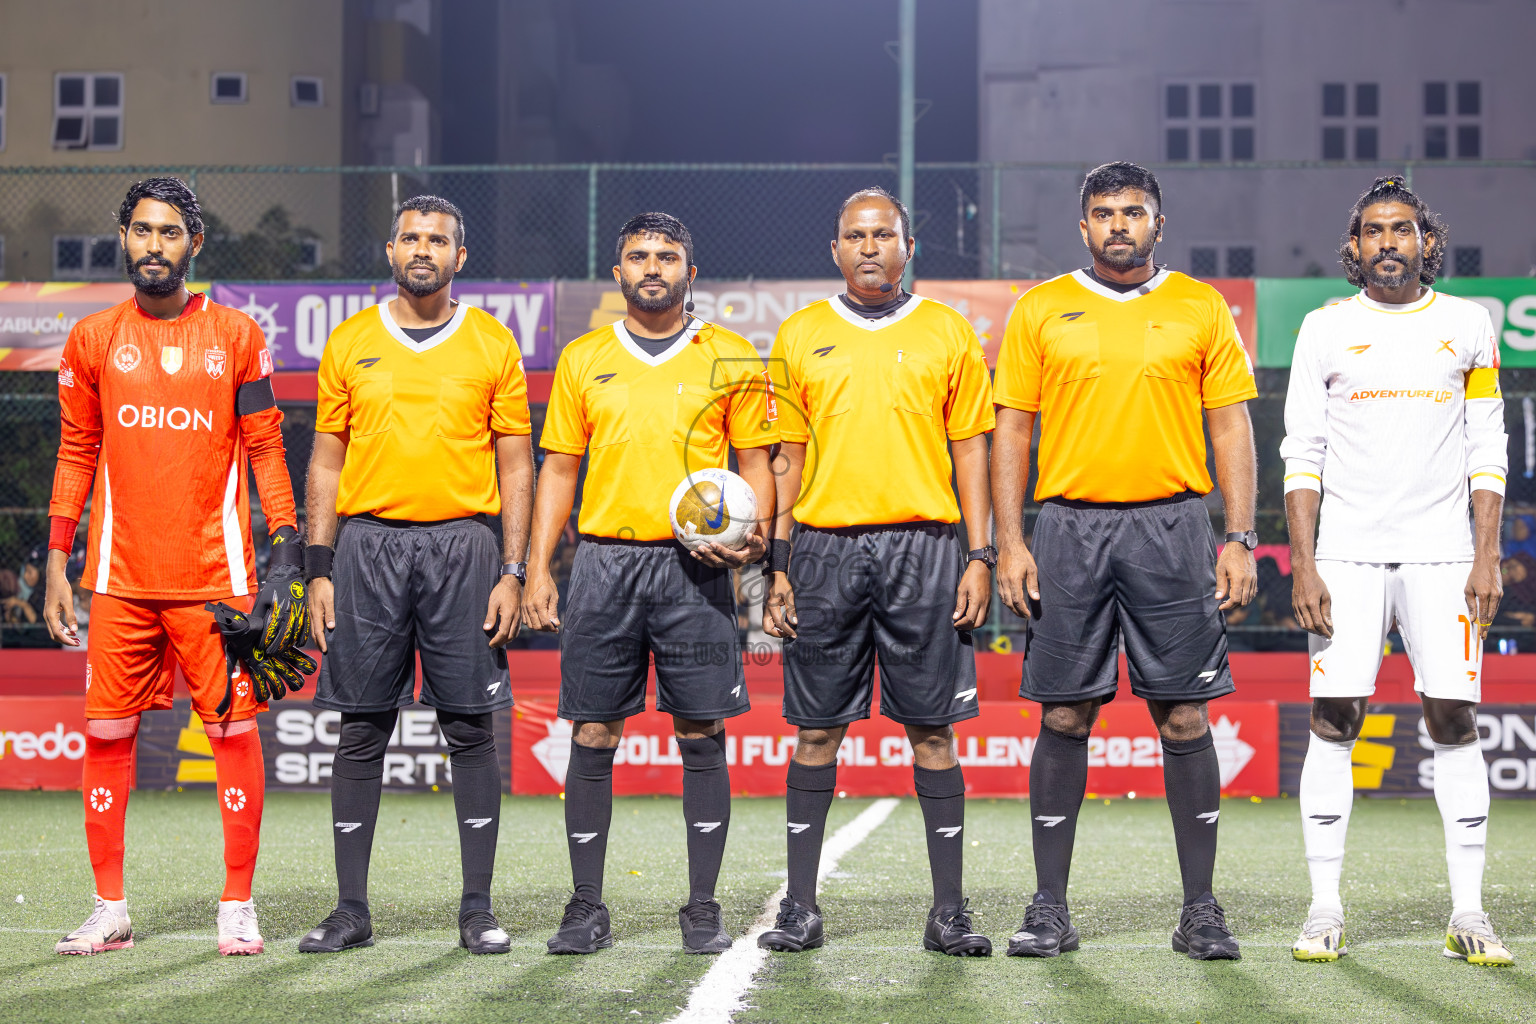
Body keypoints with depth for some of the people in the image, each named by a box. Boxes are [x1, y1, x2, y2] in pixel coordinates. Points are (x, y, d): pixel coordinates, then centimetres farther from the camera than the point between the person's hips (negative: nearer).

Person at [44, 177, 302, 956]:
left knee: (234, 729, -2)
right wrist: (57, 560, 7)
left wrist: (287, 544, -3)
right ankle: (110, 910, 12)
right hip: (121, 577, 2)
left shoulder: (236, 335, 4)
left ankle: (237, 907, 8)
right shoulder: (92, 339, 8)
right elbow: (76, 456, 12)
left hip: (215, 572, -2)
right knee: (107, 732, 2)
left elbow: (265, 452, 6)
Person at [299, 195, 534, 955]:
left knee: (470, 728, -1)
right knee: (361, 729, 2)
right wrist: (319, 570, 3)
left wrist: (512, 572, -3)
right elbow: (327, 460, 10)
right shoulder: (350, 343, 9)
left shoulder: (493, 344, 5)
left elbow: (515, 465, 5)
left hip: (461, 548, -1)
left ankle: (478, 908, 7)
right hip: (368, 544, 1)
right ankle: (351, 910, 9)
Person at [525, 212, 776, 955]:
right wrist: (538, 568, 4)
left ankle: (702, 909, 8)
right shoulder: (582, 359, 12)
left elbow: (755, 460, 9)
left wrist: (752, 536, -10)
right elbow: (559, 466, 12)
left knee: (701, 734, -1)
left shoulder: (731, 358, 8)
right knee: (592, 735, 1)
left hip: (695, 566, -1)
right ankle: (587, 908, 9)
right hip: (604, 560, 1)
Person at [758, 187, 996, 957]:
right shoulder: (800, 336, 10)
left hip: (922, 546, -1)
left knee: (932, 726, 0)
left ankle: (948, 911, 6)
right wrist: (778, 566, 5)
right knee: (816, 728, 3)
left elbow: (971, 451, 8)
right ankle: (800, 907, 10)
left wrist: (980, 556, -1)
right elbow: (787, 457, 11)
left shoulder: (947, 333, 8)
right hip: (825, 548, 1)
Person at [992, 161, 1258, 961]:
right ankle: (1050, 909, 10)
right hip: (1069, 528, 0)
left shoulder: (1202, 309, 7)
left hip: (1171, 528, 0)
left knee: (1185, 718, 0)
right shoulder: (1039, 310, 7)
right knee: (1063, 719, 2)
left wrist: (1240, 540, -2)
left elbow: (1231, 428, 7)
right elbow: (1011, 429, 7)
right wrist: (1010, 543, -2)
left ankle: (1200, 911, 7)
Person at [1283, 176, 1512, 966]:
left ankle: (1467, 913, 4)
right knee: (1333, 721, -4)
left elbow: (1487, 452, 8)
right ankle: (1325, 910, 2)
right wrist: (1303, 565, -5)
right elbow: (1302, 455, 4)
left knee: (1454, 722, -2)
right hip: (1348, 552, 0)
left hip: (1441, 552, 1)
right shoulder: (1326, 330, 6)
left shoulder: (1467, 325, 8)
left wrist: (1487, 557, -1)